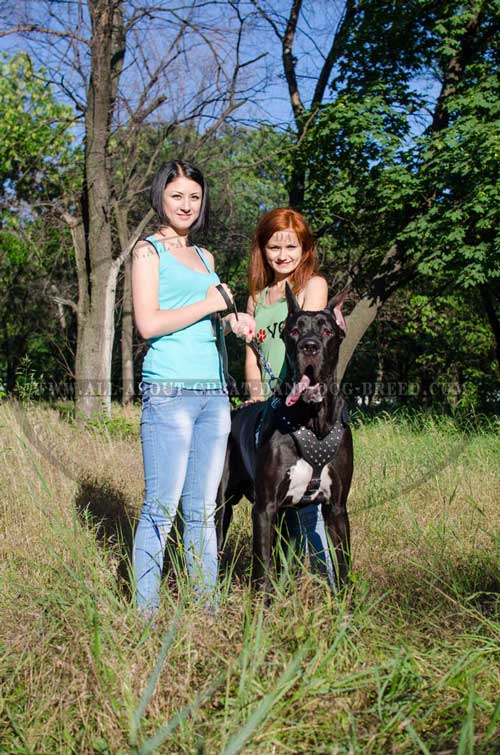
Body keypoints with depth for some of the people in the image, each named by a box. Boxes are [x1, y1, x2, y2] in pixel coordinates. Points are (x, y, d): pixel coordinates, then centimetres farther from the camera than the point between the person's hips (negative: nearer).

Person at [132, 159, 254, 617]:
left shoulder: (205, 258, 22)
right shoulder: (149, 251, 2)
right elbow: (148, 323, -9)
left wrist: (231, 321, 6)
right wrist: (209, 304, -4)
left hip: (214, 391, 6)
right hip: (169, 391, -6)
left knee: (203, 509, 8)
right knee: (162, 507, -6)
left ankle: (207, 609, 14)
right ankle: (145, 612, 2)